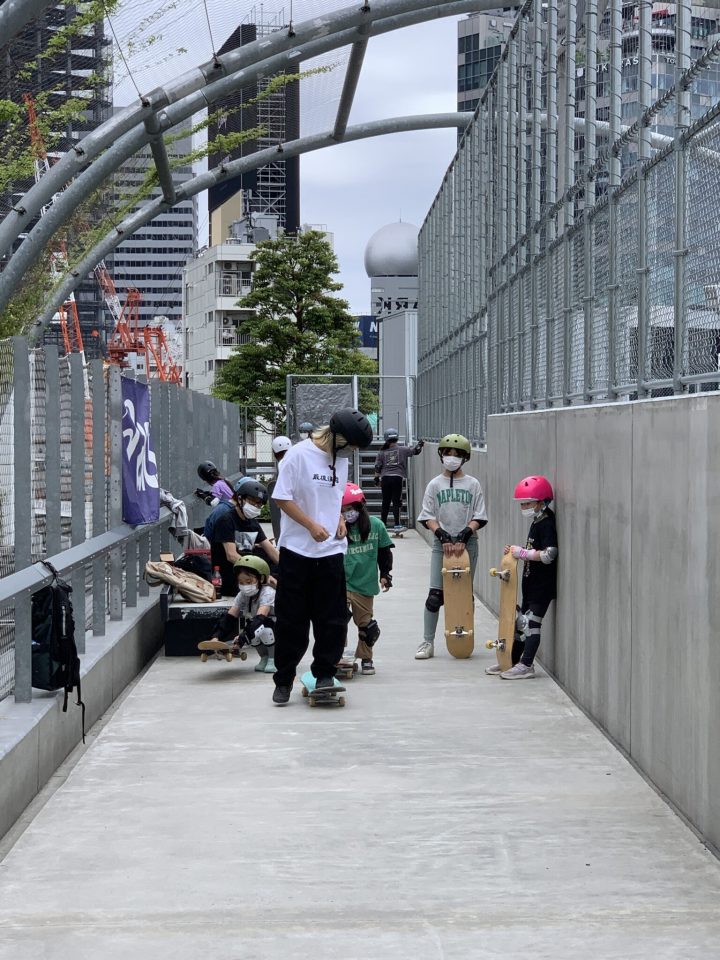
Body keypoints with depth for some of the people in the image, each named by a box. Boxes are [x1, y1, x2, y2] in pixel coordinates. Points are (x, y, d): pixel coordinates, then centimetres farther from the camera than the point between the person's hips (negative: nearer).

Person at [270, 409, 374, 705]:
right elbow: (282, 498, -10)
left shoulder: (341, 460, 10)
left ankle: (324, 673, 19)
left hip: (331, 551, 5)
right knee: (291, 620, 3)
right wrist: (312, 526, -18)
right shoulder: (299, 454, -10)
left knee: (332, 619, 5)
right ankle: (283, 680, 14)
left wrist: (339, 519, 5)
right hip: (297, 550, -5)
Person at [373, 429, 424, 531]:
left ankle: (383, 523, 16)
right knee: (396, 502, 0)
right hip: (397, 477, -2)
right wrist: (420, 444, 18)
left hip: (385, 478, 2)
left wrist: (376, 479, 12)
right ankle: (397, 524, -6)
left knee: (385, 502, 12)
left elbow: (377, 467, 5)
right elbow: (414, 451, 2)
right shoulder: (402, 450, 0)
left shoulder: (381, 452, 5)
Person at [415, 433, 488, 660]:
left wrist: (463, 536, -13)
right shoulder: (435, 484, 7)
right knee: (435, 594, -6)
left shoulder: (472, 484, 6)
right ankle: (428, 642, -3)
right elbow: (428, 516, 2)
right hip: (442, 543, 0)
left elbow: (479, 517, 1)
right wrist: (443, 536, -12)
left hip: (467, 543, 0)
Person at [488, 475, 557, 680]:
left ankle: (526, 666, -5)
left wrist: (522, 552, -20)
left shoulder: (547, 525, -17)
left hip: (543, 586, -10)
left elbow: (548, 555, -27)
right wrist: (516, 551, 7)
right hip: (531, 584, 10)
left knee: (531, 623, -8)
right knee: (521, 622, 15)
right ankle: (513, 661, 23)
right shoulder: (536, 523, 14)